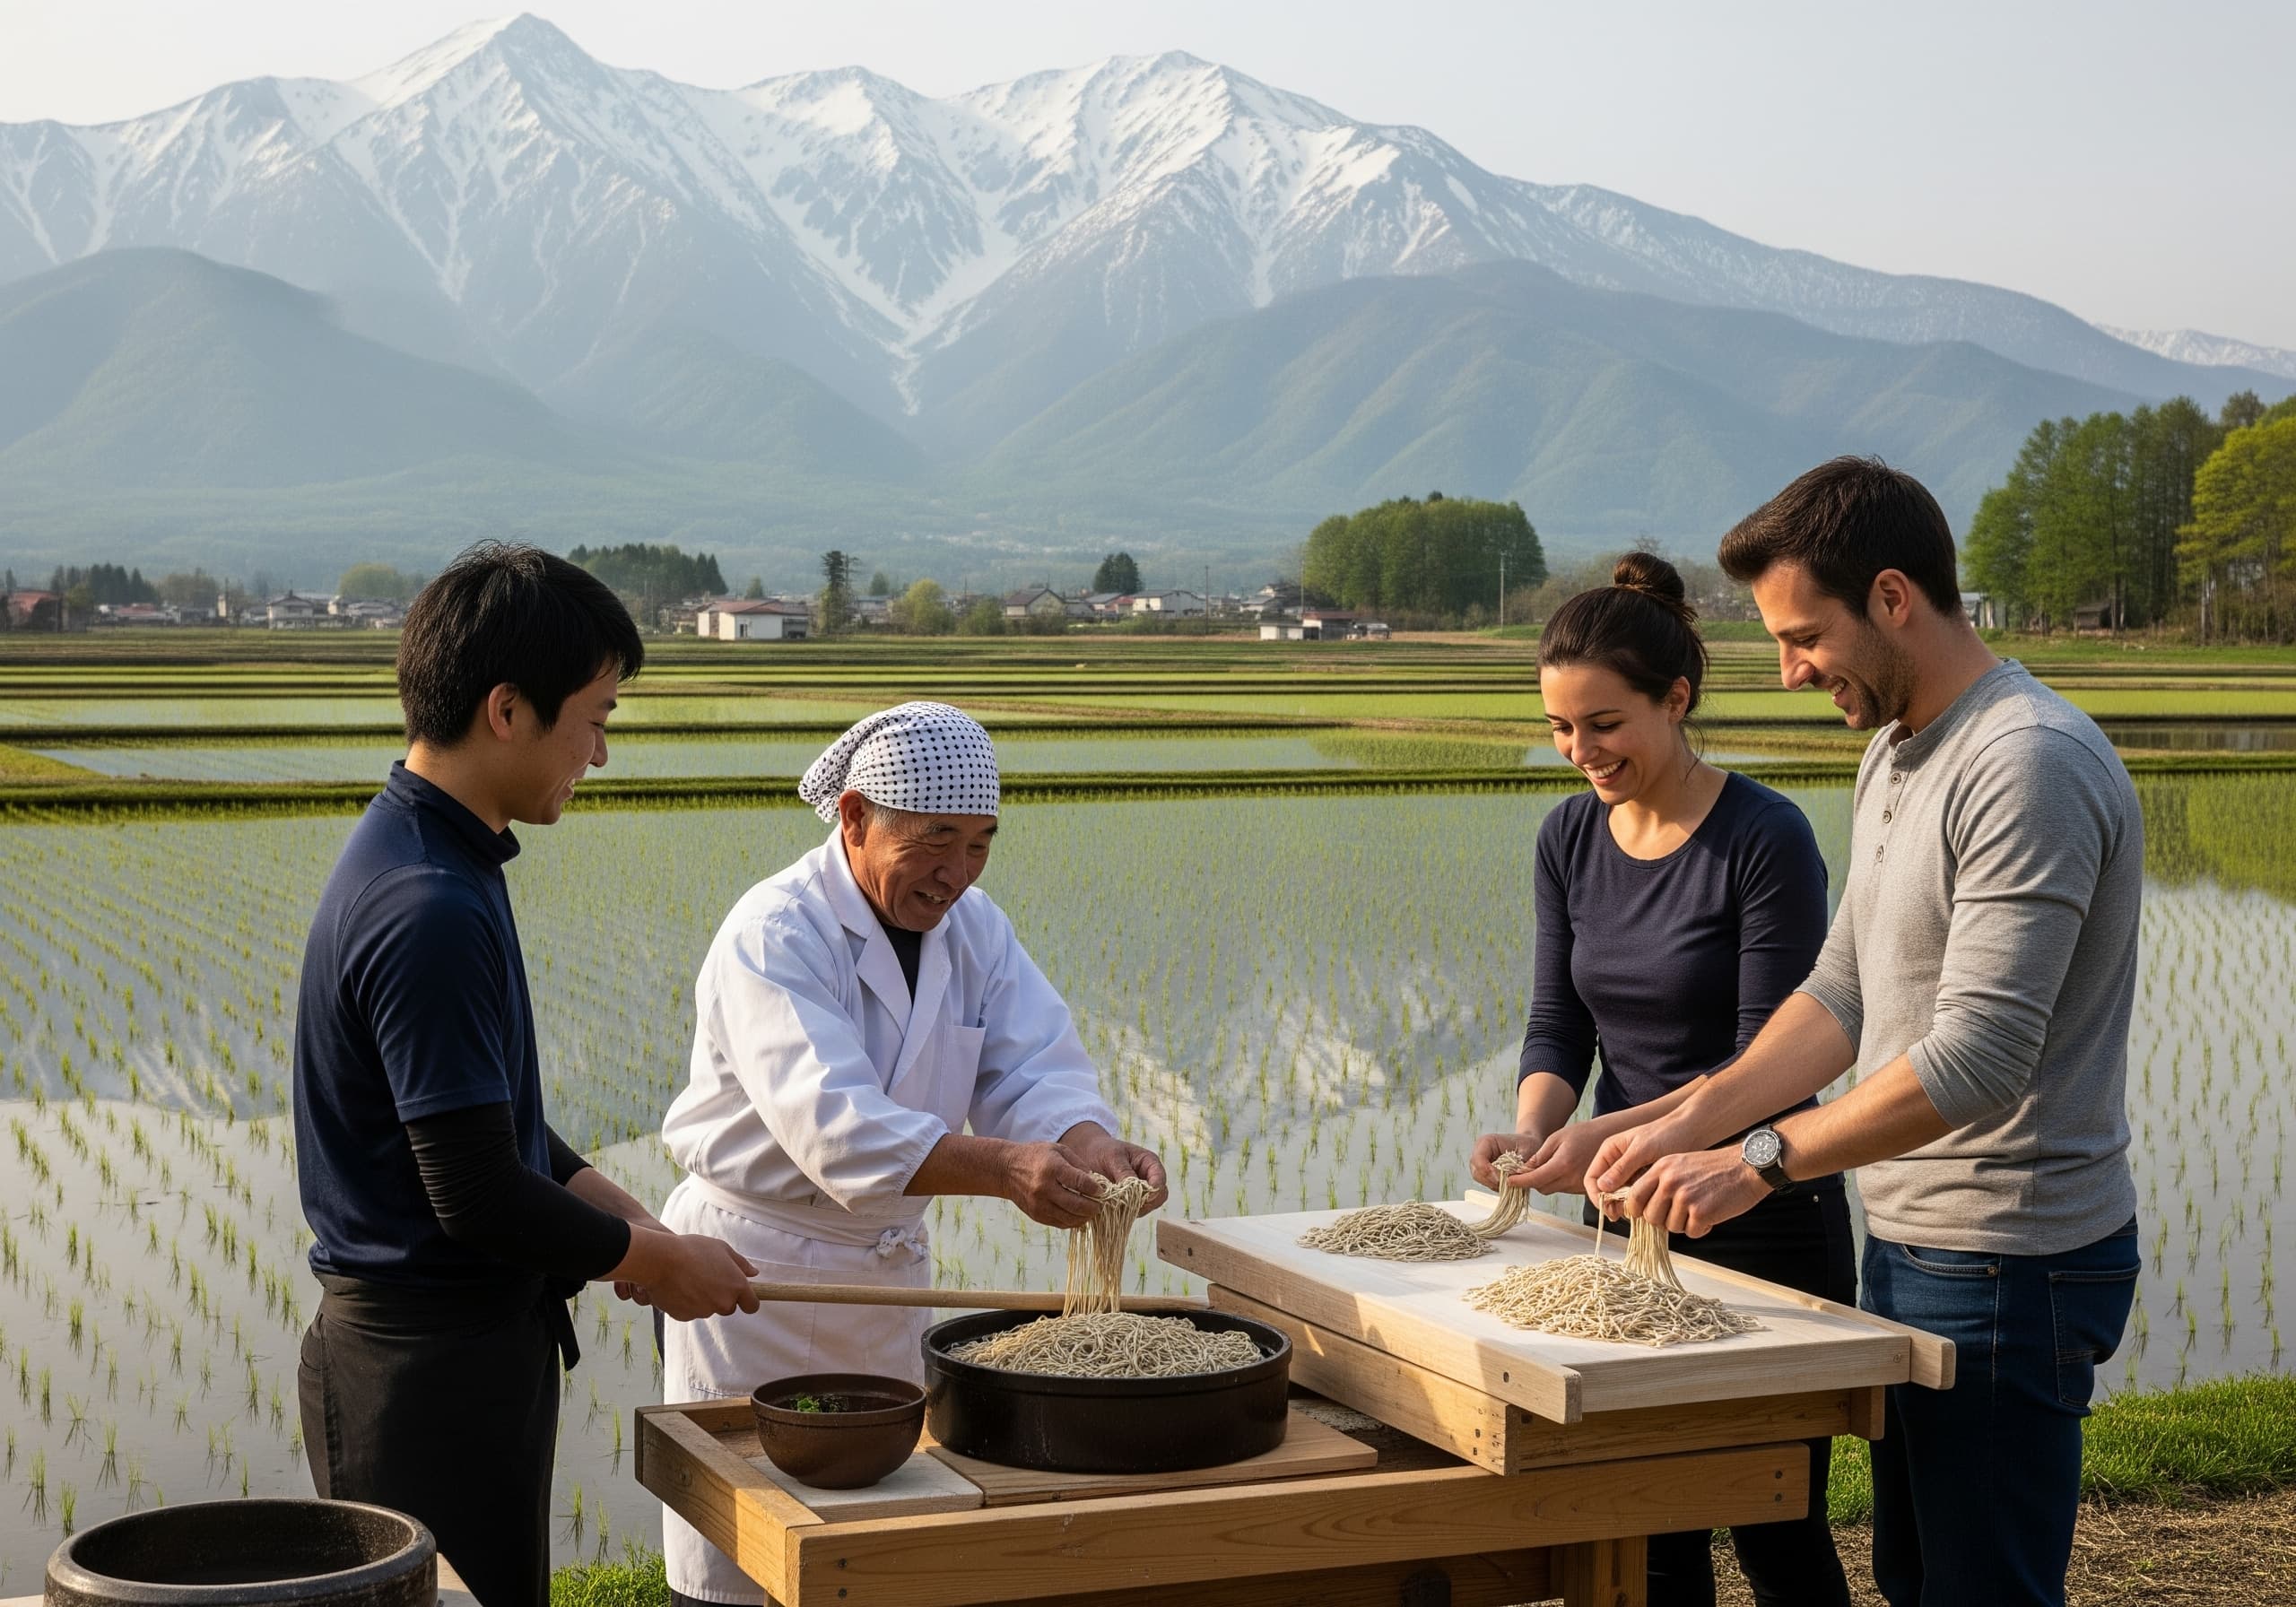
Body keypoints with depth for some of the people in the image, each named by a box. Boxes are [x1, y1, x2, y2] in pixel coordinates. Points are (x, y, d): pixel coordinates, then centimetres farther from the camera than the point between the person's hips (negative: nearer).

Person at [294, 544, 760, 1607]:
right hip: (426, 1362, -10)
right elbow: (478, 1194, -24)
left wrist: (606, 1203, 7)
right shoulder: (429, 911, -24)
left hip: (478, 1336, 10)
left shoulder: (421, 853, 8)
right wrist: (658, 1259, -9)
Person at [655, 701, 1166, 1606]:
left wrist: (1092, 1148, -30)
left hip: (889, 1262, 7)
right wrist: (1004, 1168, -46)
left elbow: (1033, 1072, -6)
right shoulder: (773, 936, -21)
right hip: (755, 1267, -7)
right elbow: (832, 1122, -34)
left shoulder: (973, 927, 2)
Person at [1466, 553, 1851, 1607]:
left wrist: (1614, 1131, -27)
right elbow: (1558, 1026, 5)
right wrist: (1534, 1127, -15)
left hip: (1764, 1219, -5)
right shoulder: (1569, 839, 4)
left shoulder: (1764, 838, -15)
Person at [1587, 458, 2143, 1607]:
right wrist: (1690, 1126, 3)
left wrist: (1761, 1162, -22)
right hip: (1910, 1245, 10)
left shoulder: (2030, 763, -20)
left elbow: (1979, 1056, -25)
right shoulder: (1895, 752, 13)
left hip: (2006, 1264, -10)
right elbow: (1843, 993, 14)